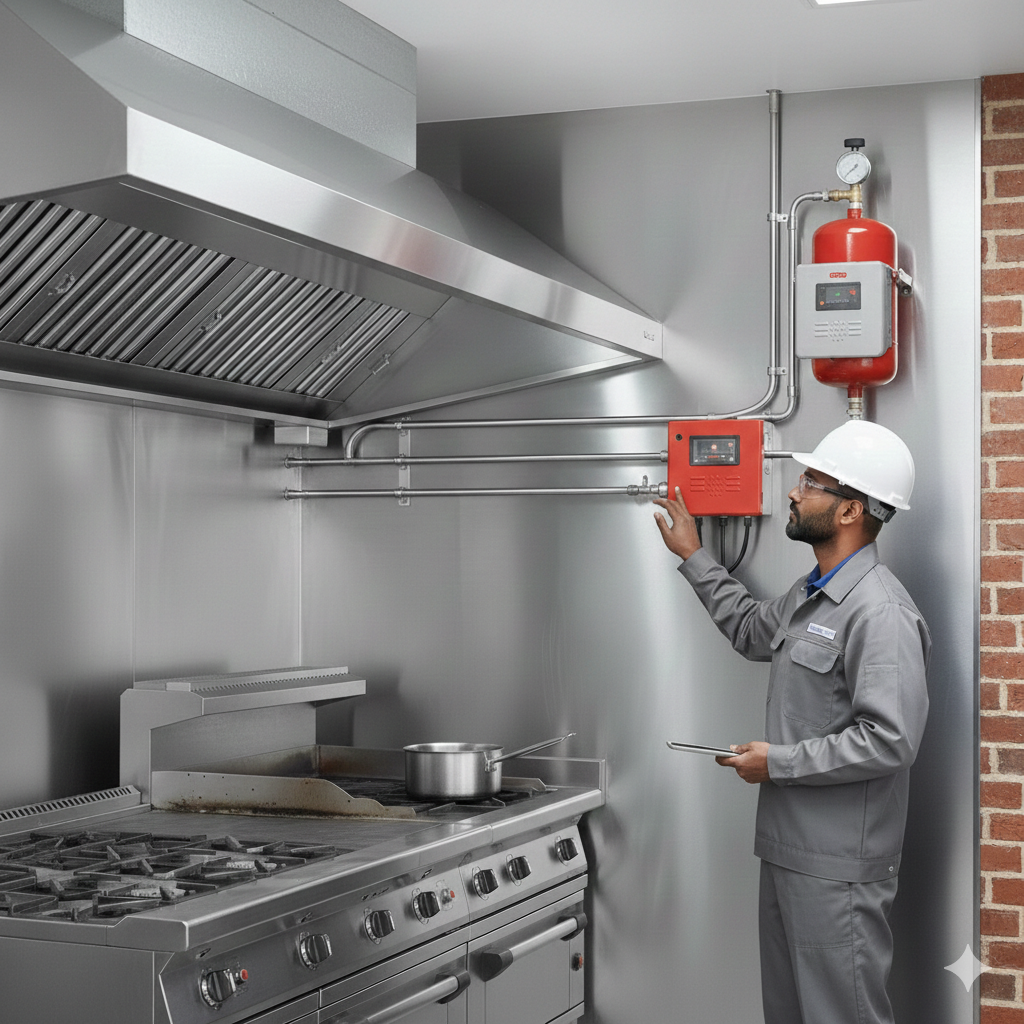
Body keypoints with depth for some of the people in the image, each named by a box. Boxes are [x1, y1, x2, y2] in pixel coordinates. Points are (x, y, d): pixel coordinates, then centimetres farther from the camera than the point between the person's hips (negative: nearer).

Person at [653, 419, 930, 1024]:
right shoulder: (812, 594, 12)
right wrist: (694, 556, 31)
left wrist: (779, 762, -18)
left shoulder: (880, 611, -21)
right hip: (789, 850, 10)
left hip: (839, 867, -10)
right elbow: (754, 630, 34)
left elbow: (889, 740, -28)